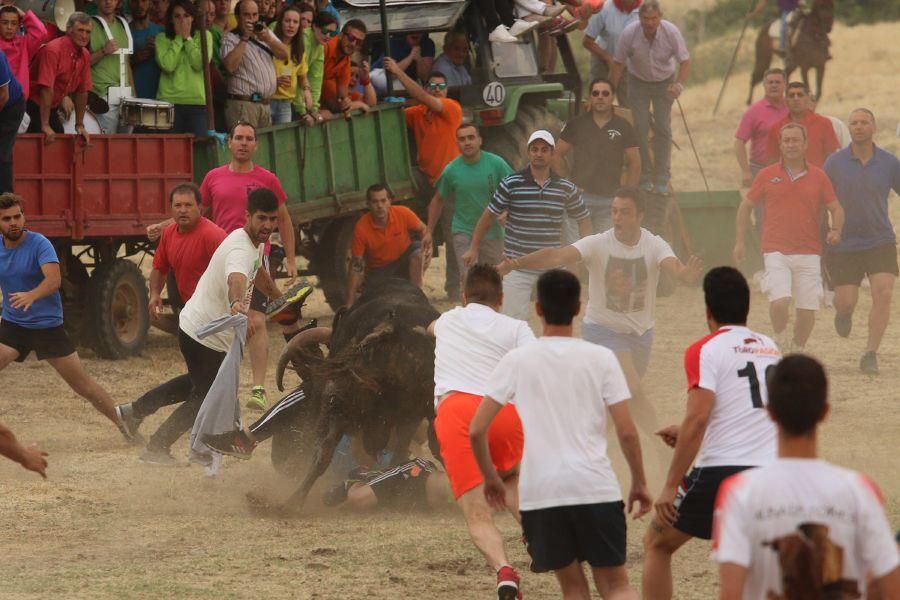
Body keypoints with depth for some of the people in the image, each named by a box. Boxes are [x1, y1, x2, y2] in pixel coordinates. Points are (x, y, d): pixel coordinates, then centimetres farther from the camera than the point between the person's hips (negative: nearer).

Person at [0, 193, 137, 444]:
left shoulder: (39, 244, -15)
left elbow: (54, 279, -31)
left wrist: (31, 295, -49)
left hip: (48, 326, -3)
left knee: (83, 385, 2)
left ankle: (123, 425, 17)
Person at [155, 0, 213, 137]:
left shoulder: (204, 36, 8)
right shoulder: (162, 38, 7)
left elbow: (200, 65, -7)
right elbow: (167, 65, -9)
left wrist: (188, 38, -2)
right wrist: (178, 38, -3)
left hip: (198, 101, 0)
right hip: (169, 101, 0)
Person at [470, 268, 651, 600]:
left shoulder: (516, 360, 2)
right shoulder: (601, 358, 1)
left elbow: (476, 430, 0)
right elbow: (627, 432, -2)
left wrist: (490, 478, 16)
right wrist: (639, 483, 12)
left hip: (539, 493, 1)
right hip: (596, 486, -1)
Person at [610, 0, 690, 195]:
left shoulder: (671, 32, -24)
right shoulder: (629, 34, -24)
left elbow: (685, 61, -16)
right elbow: (618, 64, -13)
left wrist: (679, 84, -33)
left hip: (664, 82, 0)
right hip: (638, 82, 0)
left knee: (663, 128, -6)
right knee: (640, 129, -6)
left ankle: (662, 180, 1)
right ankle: (643, 179, 4)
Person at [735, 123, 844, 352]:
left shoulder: (818, 177, 7)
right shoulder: (767, 175, 5)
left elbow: (836, 208, 10)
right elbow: (746, 206, 13)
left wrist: (836, 231, -11)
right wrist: (739, 241, 8)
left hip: (808, 253, 1)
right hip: (776, 251, -1)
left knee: (807, 309, 0)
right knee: (779, 301, -20)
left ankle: (797, 351, 22)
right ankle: (780, 339, 6)